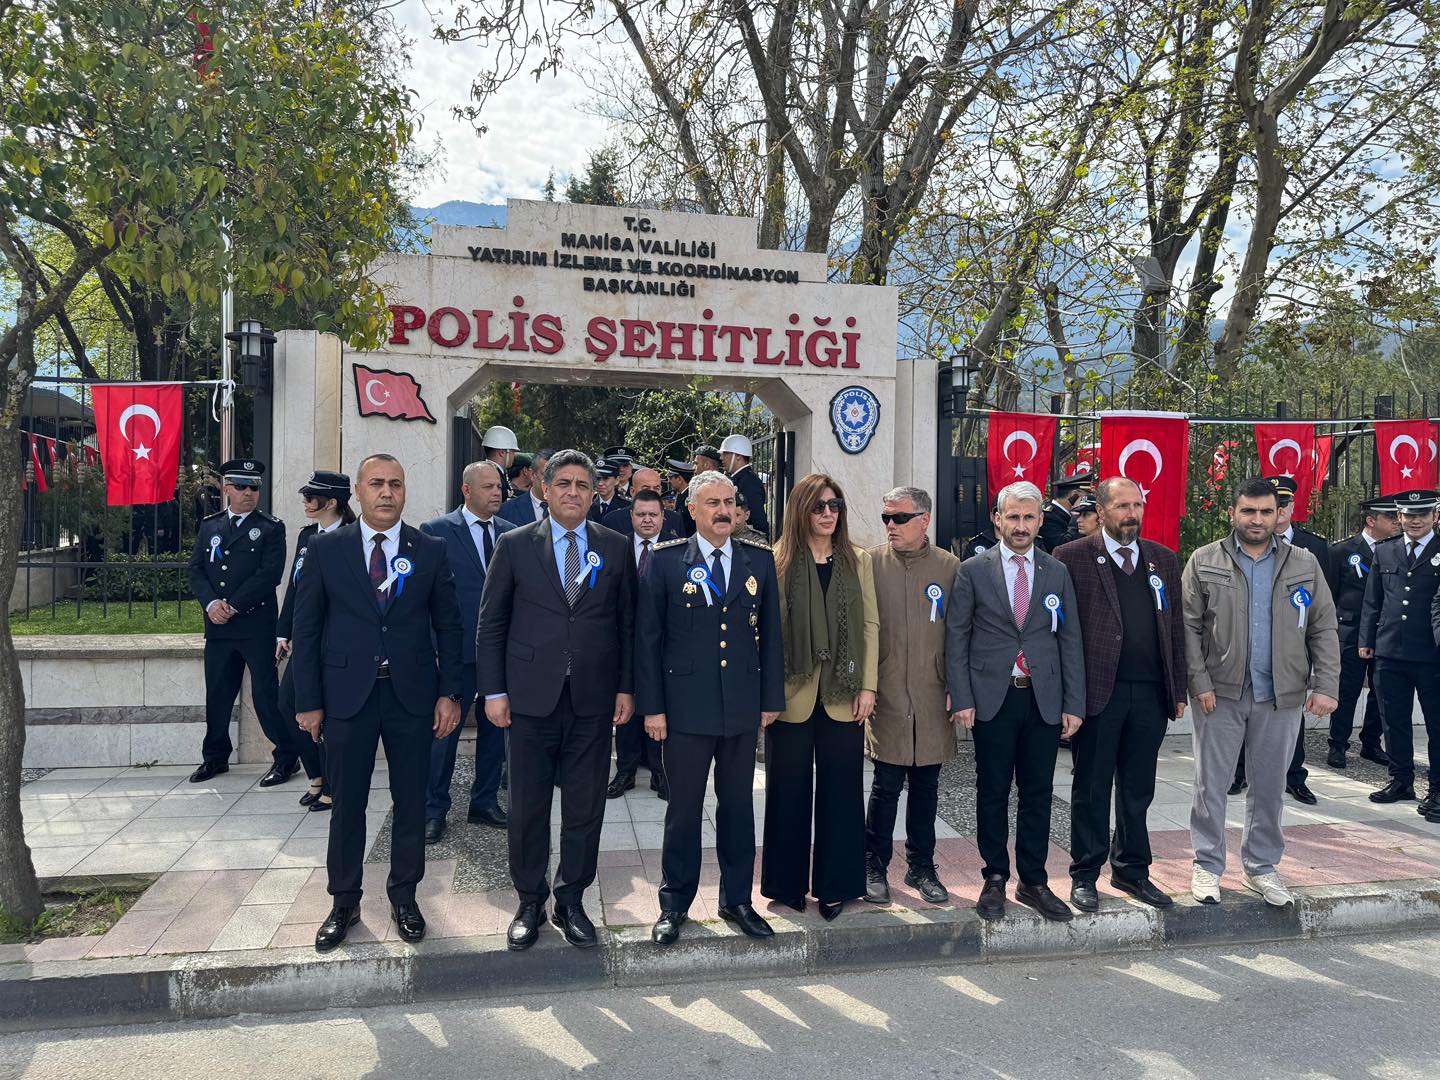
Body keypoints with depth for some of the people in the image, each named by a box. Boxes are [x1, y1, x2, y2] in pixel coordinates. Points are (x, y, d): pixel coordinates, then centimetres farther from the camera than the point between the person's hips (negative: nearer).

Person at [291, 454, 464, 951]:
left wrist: (449, 692, -1)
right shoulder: (325, 549, 1)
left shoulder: (431, 550, 2)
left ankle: (404, 896, 27)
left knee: (411, 802, 10)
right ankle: (344, 902, 27)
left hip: (413, 695, 1)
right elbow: (307, 627, 1)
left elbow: (447, 625, 5)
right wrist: (307, 702, -2)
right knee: (347, 804, 9)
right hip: (347, 695, 0)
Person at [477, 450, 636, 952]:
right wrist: (493, 691, -1)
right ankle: (530, 902, 26)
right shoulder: (514, 546, 3)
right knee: (528, 808, 8)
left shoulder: (616, 548, 6)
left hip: (594, 702, 1)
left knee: (586, 809, 8)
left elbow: (628, 624, 8)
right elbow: (490, 624, 4)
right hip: (531, 699, -1)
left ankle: (571, 901, 26)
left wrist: (626, 688, 3)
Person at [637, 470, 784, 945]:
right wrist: (651, 706, -6)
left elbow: (770, 633, 7)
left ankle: (736, 899, 28)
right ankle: (675, 905, 24)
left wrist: (771, 698, 5)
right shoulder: (666, 560, -3)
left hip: (743, 707, 3)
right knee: (684, 808, 8)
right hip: (685, 706, -2)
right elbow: (647, 636, -2)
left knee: (738, 805, 13)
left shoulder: (760, 561, 5)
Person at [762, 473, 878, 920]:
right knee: (789, 790, 8)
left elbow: (870, 624, 5)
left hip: (843, 695, 2)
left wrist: (868, 686, -1)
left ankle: (834, 885, 20)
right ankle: (787, 883, 23)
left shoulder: (857, 560, 7)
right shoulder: (779, 561, -1)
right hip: (793, 694, -2)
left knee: (841, 790, 7)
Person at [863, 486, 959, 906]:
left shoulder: (950, 567, 3)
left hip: (933, 698, 2)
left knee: (926, 785, 12)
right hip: (886, 696, -2)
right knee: (887, 785, 2)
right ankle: (875, 866, 19)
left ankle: (921, 866, 27)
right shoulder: (871, 563, 0)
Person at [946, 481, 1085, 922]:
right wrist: (961, 699, -7)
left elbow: (1070, 640, 8)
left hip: (1044, 699, 2)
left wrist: (1074, 703, 2)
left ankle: (1033, 882, 22)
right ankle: (995, 879, 20)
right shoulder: (973, 570, 1)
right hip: (992, 699, -2)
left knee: (1037, 794, 9)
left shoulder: (1058, 572, 8)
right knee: (993, 793, 6)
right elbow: (956, 637, 0)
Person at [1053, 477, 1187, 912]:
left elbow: (1175, 628, 13)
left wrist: (1179, 689, 8)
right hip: (1098, 692, -4)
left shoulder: (1164, 559, 11)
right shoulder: (1072, 558, -4)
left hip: (1151, 692, 4)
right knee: (1091, 789, 7)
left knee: (1138, 789, 14)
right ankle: (1085, 876, 20)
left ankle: (1132, 870, 29)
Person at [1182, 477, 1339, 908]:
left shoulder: (1304, 564, 6)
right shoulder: (1204, 562, -1)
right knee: (1211, 783, 5)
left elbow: (1323, 630, 5)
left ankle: (1261, 866, 28)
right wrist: (1199, 682, -10)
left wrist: (1325, 686, -3)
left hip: (1282, 695, 2)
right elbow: (1189, 626, -3)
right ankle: (1208, 865, 19)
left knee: (1270, 786, 12)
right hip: (1220, 693, -2)